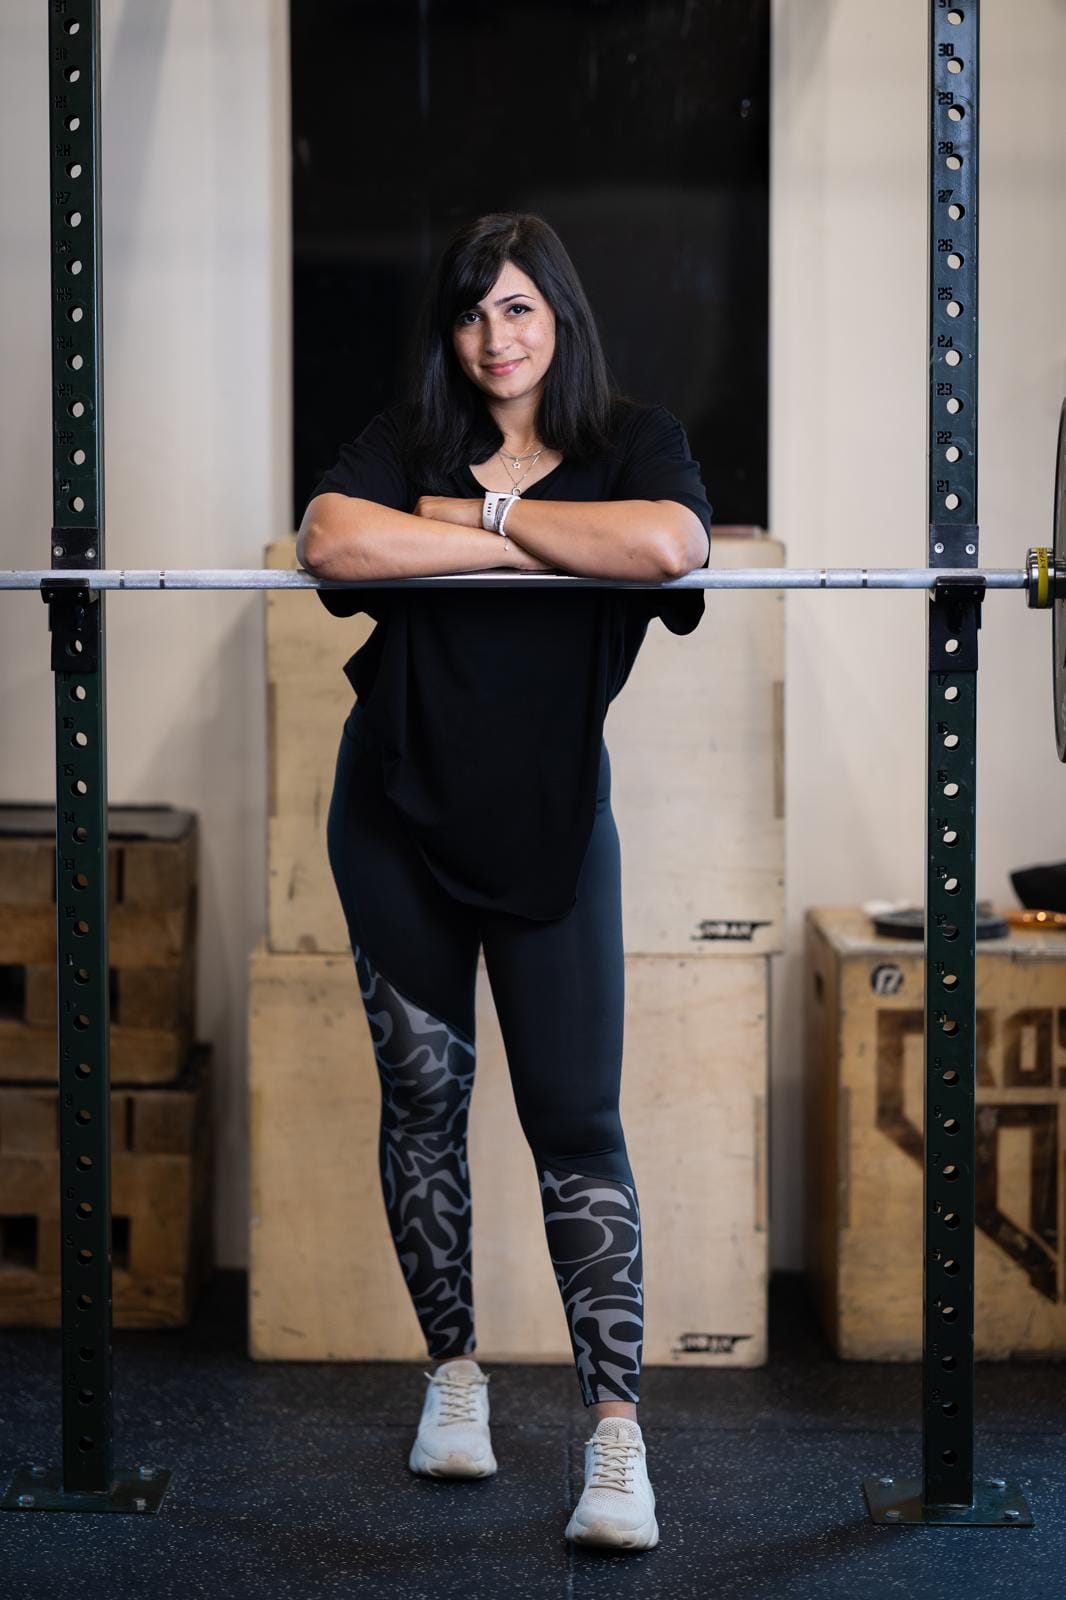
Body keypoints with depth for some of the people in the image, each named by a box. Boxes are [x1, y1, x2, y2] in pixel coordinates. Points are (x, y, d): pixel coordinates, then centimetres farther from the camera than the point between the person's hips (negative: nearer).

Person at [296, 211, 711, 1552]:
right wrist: (534, 541, -20)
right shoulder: (408, 441, 2)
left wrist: (493, 509, -16)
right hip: (398, 821, 2)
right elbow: (329, 540, -20)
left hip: (552, 823, -2)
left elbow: (670, 544, -25)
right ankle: (454, 1373, 24)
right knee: (422, 1093, 8)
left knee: (574, 1119, -6)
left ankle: (616, 1429, -7)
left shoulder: (632, 440, -1)